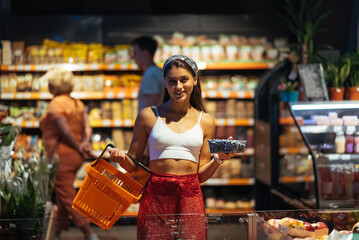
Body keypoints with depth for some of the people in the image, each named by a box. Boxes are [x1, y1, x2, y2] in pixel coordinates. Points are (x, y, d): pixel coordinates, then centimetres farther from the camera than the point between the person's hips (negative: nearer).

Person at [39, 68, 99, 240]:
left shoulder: (56, 104, -15)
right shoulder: (77, 103, 11)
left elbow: (65, 131, -20)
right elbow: (87, 126, 3)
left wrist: (79, 148, -10)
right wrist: (85, 142, -11)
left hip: (62, 155, -9)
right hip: (75, 156, 9)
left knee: (67, 198, -3)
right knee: (62, 195, 17)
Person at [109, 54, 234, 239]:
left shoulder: (205, 121, 9)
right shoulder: (149, 116, 4)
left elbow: (202, 175, 10)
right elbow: (134, 165, 6)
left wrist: (218, 159, -7)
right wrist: (121, 157, -14)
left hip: (190, 198, 2)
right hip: (155, 197, -1)